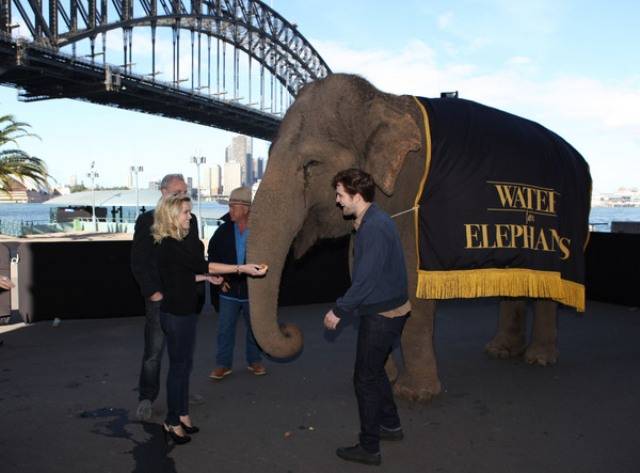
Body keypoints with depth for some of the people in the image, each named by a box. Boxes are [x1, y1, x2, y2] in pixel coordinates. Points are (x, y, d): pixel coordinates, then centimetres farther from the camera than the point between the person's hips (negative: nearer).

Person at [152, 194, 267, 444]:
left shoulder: (178, 243, 10)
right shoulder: (169, 246, -21)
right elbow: (202, 265, -25)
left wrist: (205, 277, 6)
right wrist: (242, 268, -26)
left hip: (186, 311, 9)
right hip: (175, 314, -9)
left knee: (185, 364, 15)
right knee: (178, 366, 2)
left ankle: (182, 414, 28)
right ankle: (172, 421, 16)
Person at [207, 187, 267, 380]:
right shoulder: (224, 231, -3)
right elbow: (212, 254, 9)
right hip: (229, 290, 2)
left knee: (254, 327, 13)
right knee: (225, 329, 6)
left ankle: (254, 361, 31)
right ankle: (223, 364, 20)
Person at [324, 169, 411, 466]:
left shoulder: (374, 227, -23)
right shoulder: (374, 220, 9)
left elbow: (366, 279, -26)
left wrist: (339, 311, -18)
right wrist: (346, 307, 15)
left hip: (381, 315, -10)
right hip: (388, 309, 10)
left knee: (366, 379, 1)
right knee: (375, 371, 23)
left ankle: (369, 448, 14)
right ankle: (390, 425, 39)